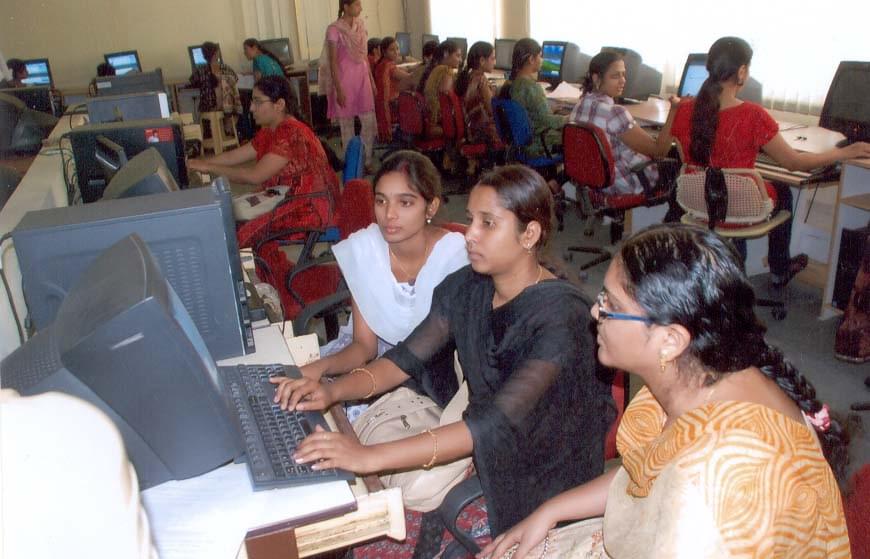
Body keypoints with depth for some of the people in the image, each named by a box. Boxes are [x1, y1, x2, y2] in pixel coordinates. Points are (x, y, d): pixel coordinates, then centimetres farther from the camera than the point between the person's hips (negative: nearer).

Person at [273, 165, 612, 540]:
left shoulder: (560, 315, -26)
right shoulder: (464, 288, -3)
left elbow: (500, 423, -34)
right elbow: (407, 358, -1)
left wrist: (372, 457, -40)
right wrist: (333, 391, -19)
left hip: (537, 478, -6)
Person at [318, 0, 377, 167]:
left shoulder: (361, 25, 8)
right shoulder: (334, 29, -11)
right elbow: (333, 61, -12)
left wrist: (372, 80, 13)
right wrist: (339, 89, -16)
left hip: (362, 77, 6)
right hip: (345, 78, -6)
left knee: (370, 122, 2)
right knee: (347, 124, 3)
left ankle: (366, 161, 16)